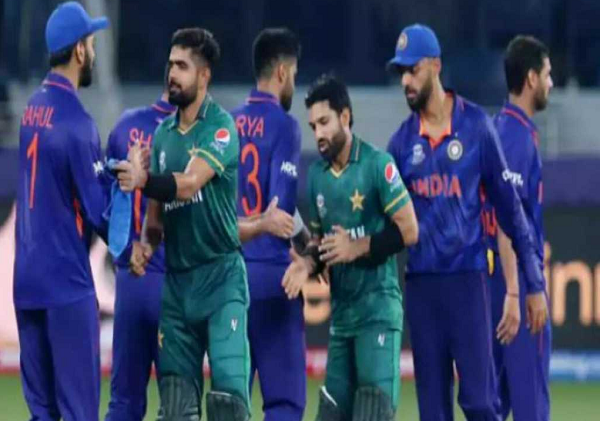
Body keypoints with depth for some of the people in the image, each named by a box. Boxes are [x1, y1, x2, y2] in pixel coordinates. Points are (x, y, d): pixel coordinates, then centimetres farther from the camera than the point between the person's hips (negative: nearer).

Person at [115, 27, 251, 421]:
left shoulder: (221, 127, -8)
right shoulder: (163, 133, 11)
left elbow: (189, 183, -23)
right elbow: (157, 209, 15)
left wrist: (143, 181, -39)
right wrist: (147, 244, -5)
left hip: (221, 275, -6)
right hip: (177, 280, 6)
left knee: (228, 389, -14)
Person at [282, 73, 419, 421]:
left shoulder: (378, 165, -11)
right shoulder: (317, 174, 10)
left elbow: (408, 231, -12)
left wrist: (358, 248, -15)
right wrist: (308, 263, -2)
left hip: (378, 309, -7)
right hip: (341, 313, 7)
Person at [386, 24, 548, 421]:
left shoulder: (476, 125, -3)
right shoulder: (403, 139, 7)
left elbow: (509, 204, -1)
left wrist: (534, 283, -2)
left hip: (467, 278, -4)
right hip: (421, 282, 4)